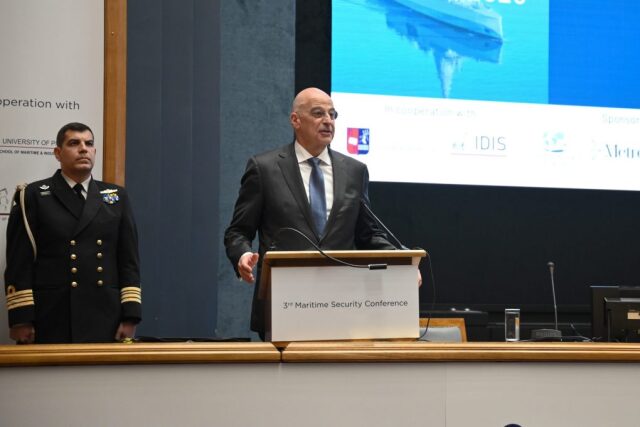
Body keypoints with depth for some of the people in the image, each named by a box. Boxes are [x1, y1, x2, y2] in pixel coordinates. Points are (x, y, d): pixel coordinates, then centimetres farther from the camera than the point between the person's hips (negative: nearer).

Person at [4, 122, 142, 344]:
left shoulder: (116, 197, 15)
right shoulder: (33, 197, 4)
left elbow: (129, 260, 11)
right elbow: (19, 262, -2)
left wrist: (130, 317, 1)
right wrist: (21, 318, -10)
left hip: (105, 320, 3)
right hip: (50, 322, -3)